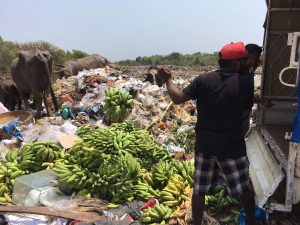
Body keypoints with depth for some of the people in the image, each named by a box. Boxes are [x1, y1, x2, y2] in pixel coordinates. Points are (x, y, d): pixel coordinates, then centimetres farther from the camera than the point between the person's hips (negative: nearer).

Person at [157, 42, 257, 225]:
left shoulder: (204, 79, -5)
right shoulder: (246, 82, -6)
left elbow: (178, 98, -9)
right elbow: (248, 108, 9)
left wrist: (167, 80, 8)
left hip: (204, 144, 2)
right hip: (231, 145, -1)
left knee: (200, 189, 15)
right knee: (244, 188, 20)